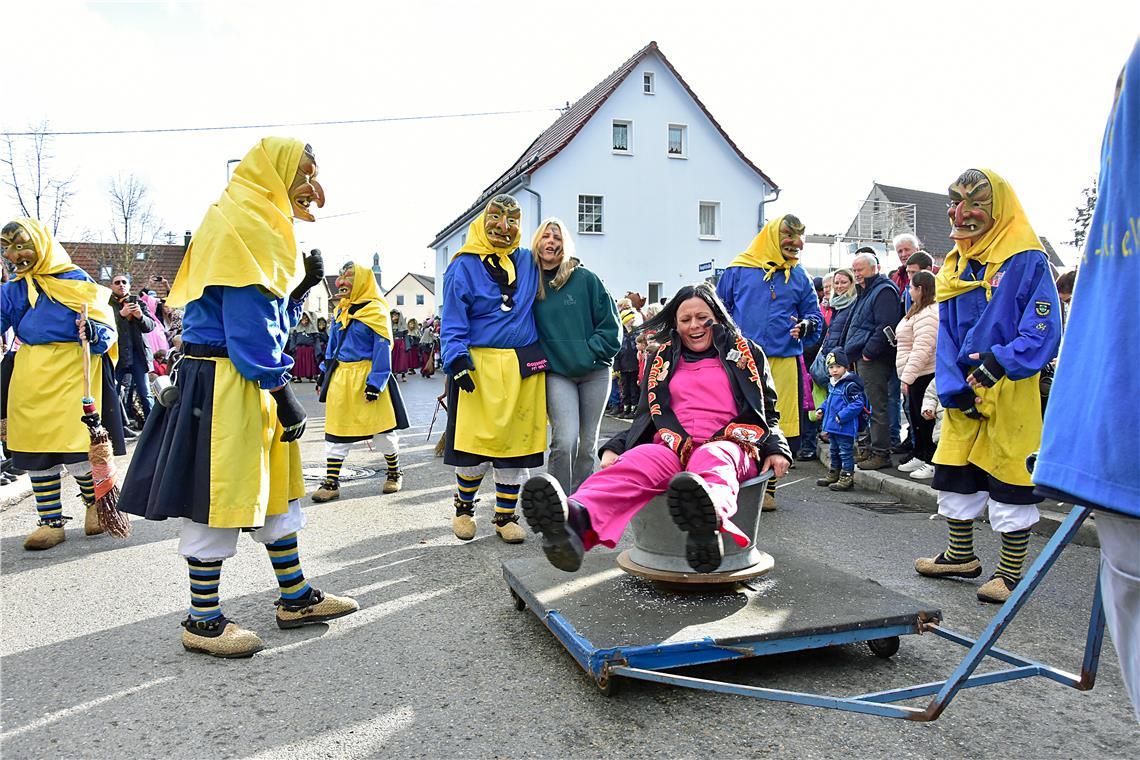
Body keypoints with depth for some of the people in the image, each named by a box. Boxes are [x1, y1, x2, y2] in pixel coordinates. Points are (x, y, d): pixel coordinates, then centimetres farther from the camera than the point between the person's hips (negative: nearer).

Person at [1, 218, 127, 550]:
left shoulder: (76, 281, -1)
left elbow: (106, 330, -3)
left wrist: (94, 333, -23)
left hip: (72, 373, -4)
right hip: (30, 379, 5)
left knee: (77, 452, -6)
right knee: (36, 449, 6)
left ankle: (94, 501, 23)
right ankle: (50, 521, 18)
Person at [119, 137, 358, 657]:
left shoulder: (263, 225, 19)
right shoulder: (243, 223, -13)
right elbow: (247, 321, -21)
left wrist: (304, 285, 7)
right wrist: (281, 392, -19)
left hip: (252, 384, 11)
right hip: (224, 385, -11)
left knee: (275, 489, 14)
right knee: (220, 496, -1)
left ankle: (296, 598, 26)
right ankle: (202, 621, 14)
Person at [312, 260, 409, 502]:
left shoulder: (375, 310, -9)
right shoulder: (339, 312, 12)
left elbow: (383, 348, -13)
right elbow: (333, 346, 19)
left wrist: (375, 382, -18)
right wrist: (324, 374, 14)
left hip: (367, 375, -6)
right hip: (340, 377, 6)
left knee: (382, 430, 4)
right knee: (336, 430, 7)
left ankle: (394, 473, 24)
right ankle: (331, 482, 13)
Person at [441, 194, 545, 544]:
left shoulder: (527, 262, 12)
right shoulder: (464, 265, 0)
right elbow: (453, 321, -6)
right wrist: (457, 359, -17)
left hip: (524, 368, 4)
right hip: (480, 366, -4)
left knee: (517, 443, 7)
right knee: (475, 442, -2)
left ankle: (506, 516, 21)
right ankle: (464, 507, 24)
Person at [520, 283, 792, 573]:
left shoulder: (747, 353, 21)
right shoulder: (663, 360, 27)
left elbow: (768, 412, 23)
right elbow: (646, 417, 27)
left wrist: (776, 448, 2)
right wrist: (614, 447, 9)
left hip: (729, 445, -1)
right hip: (672, 448, 2)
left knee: (712, 458, -40)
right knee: (638, 460, -34)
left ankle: (710, 518, -76)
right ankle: (578, 518, -66)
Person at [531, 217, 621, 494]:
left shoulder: (585, 279, 1)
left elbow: (611, 323, 1)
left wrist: (590, 352, -8)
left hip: (595, 372, 1)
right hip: (557, 374, -1)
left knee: (588, 443, 8)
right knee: (565, 442, -16)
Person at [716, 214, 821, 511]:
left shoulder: (800, 277, 14)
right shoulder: (739, 270, 6)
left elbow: (815, 317, 15)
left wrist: (805, 325, -7)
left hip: (784, 361, 2)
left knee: (779, 425, 2)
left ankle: (768, 487, 15)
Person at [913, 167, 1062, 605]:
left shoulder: (1028, 261, -10)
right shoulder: (954, 266, 9)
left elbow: (1043, 332, -15)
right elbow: (946, 335, 8)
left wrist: (999, 363, -28)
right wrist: (953, 389, -3)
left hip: (1011, 392, -6)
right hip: (963, 394, 6)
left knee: (1011, 480, 2)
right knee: (955, 474, 13)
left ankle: (1011, 572, 17)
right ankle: (961, 556, 31)